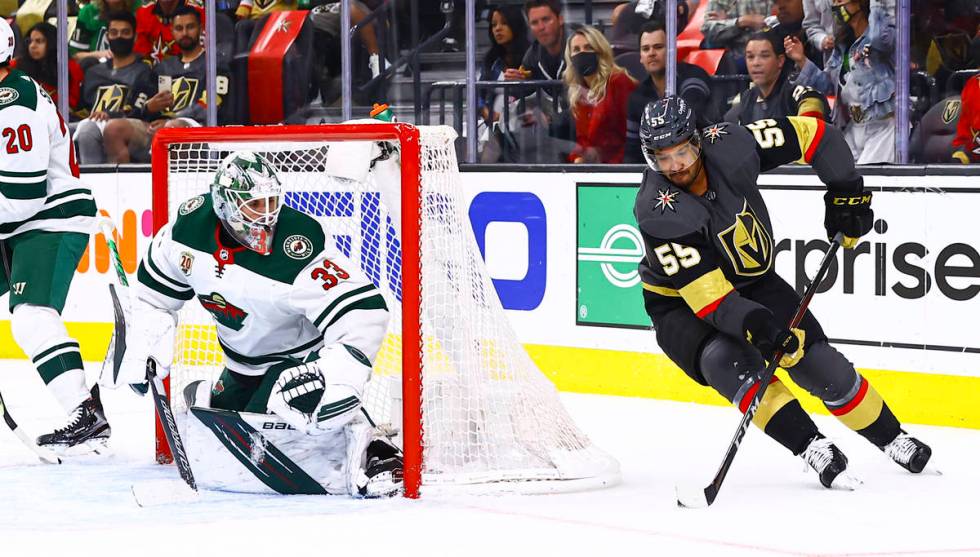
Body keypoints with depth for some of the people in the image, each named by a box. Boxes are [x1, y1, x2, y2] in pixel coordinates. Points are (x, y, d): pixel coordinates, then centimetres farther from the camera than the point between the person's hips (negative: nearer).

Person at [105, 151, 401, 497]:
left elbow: (362, 314, -37)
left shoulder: (300, 246, -33)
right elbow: (156, 291, 1)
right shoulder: (191, 226, -17)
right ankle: (204, 402, 52)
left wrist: (337, 384, -46)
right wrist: (143, 351, -5)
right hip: (244, 361, 6)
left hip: (301, 357, -6)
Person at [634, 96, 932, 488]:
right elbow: (708, 297, -34)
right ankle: (814, 450, -26)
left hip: (753, 281, 4)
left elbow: (813, 133, -9)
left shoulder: (729, 146, -22)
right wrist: (759, 326, -45)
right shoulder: (657, 213, -31)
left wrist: (847, 192, -13)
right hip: (683, 302, -4)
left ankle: (894, 440, 18)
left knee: (819, 363, -2)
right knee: (729, 362, -31)